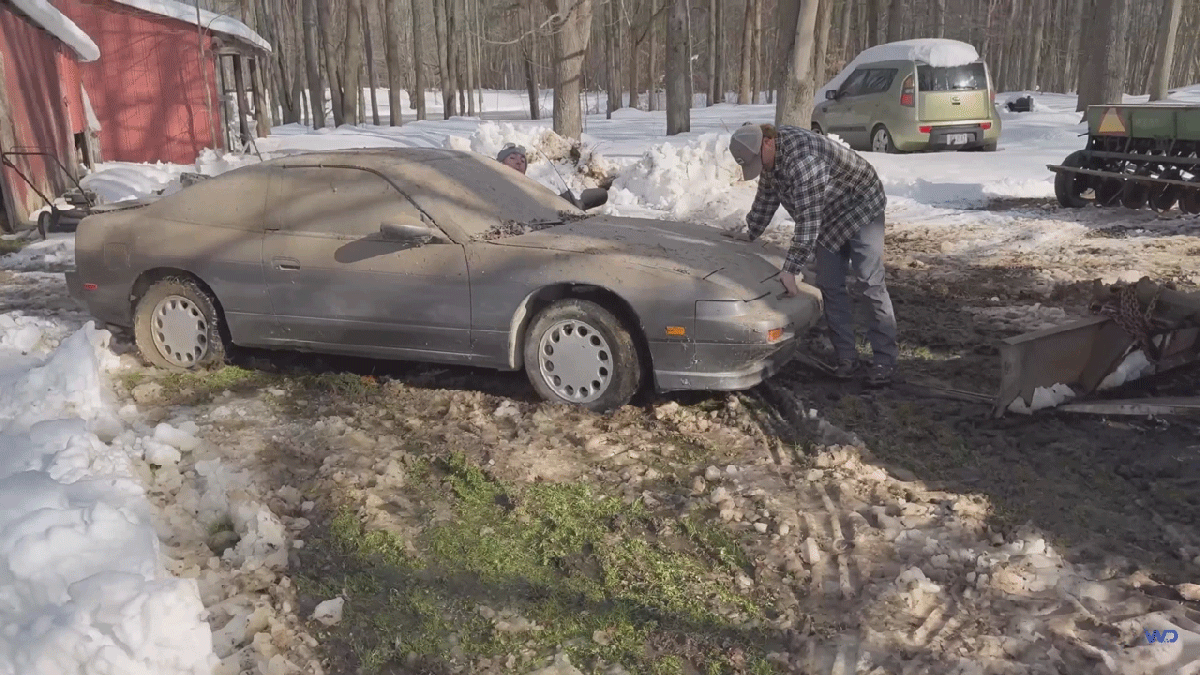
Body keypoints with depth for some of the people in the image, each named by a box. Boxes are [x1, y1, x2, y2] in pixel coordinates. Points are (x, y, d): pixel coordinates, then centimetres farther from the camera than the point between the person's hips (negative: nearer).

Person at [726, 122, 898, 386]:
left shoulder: (802, 157, -35)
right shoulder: (770, 156, -6)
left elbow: (808, 220, -37)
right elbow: (766, 198, 11)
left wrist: (791, 269, -38)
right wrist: (751, 233, 16)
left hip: (862, 207, -8)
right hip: (828, 219, 9)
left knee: (870, 283, -12)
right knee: (830, 287, 1)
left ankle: (885, 359, -6)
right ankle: (846, 358, 6)